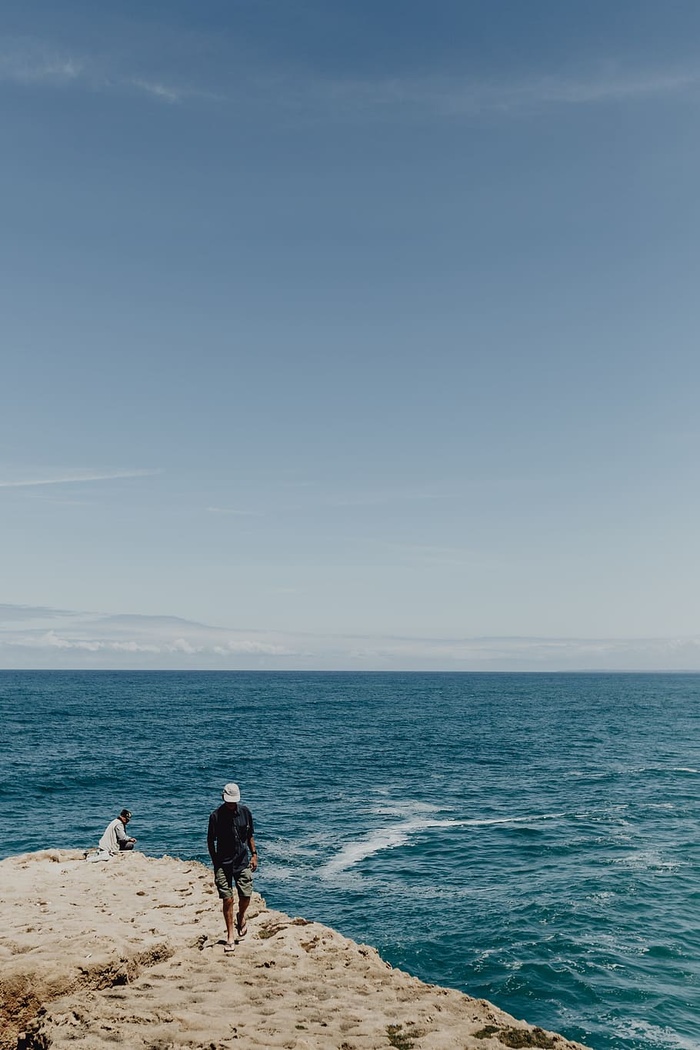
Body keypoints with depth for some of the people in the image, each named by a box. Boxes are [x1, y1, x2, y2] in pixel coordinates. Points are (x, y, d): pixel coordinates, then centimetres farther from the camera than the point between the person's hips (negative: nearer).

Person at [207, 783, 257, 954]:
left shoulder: (245, 812, 2)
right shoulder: (216, 816, -9)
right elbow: (210, 842, -2)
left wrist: (254, 854, 7)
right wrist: (215, 863, -4)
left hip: (242, 862, 3)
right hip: (223, 864, -2)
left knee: (246, 896, -1)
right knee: (227, 900, -4)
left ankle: (241, 917, 33)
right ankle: (230, 937, 10)